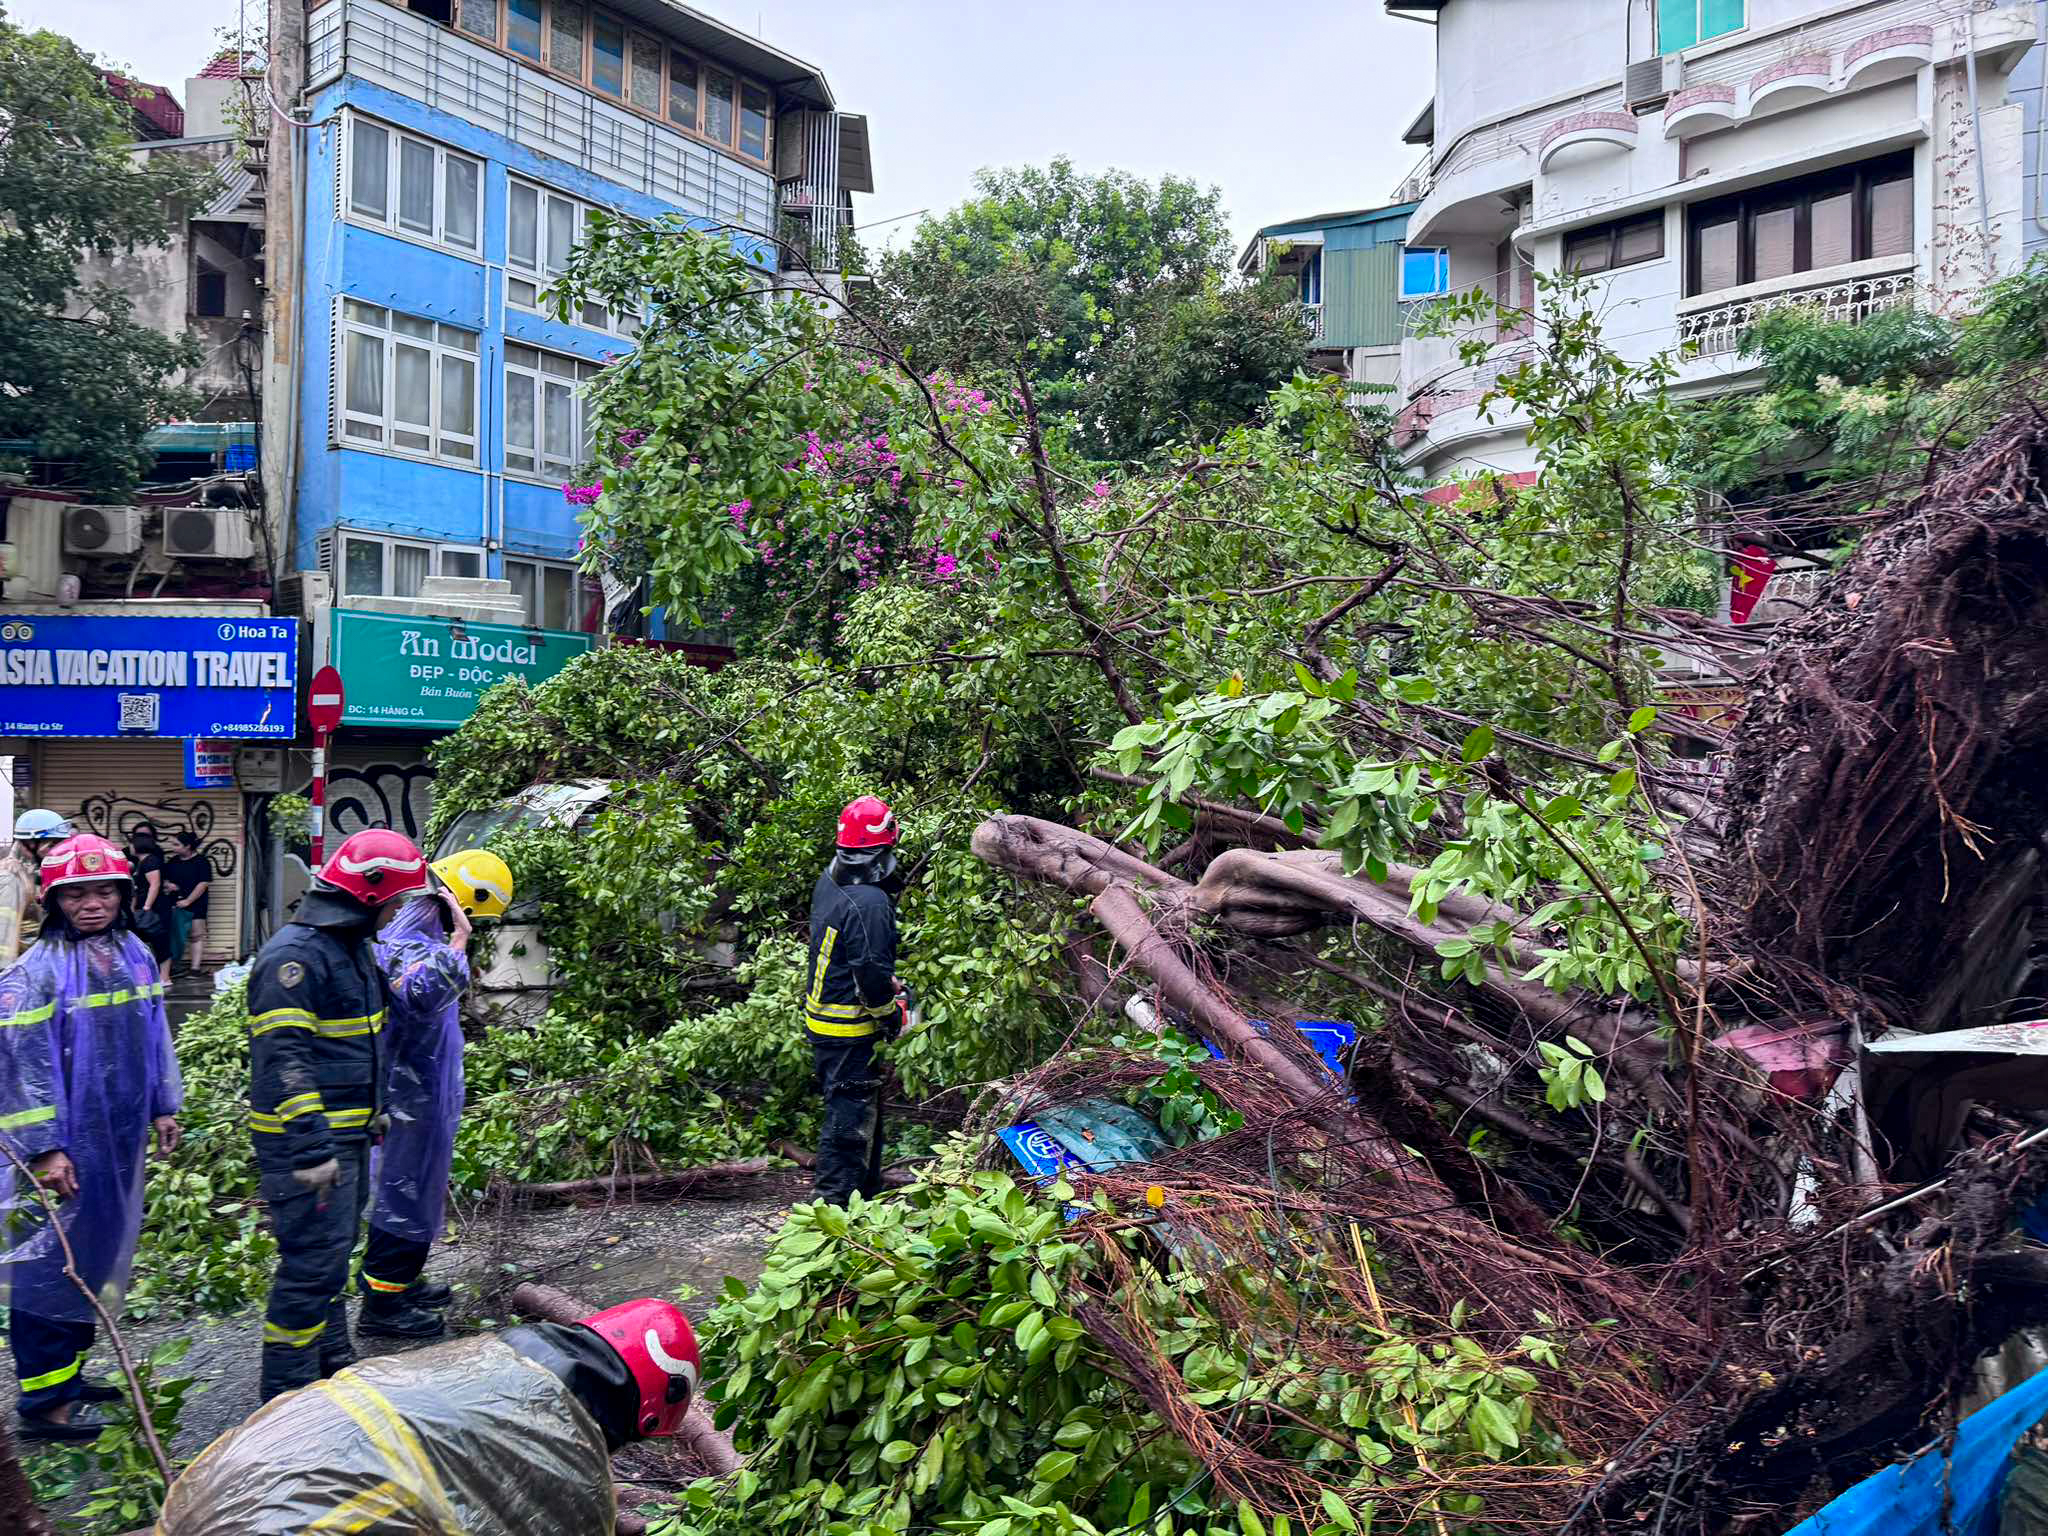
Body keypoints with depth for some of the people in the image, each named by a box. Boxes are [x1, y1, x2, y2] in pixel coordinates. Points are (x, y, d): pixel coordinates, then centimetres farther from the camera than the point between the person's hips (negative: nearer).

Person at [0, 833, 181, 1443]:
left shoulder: (136, 954, 7)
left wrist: (163, 1107, 16)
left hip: (122, 1139, 7)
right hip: (66, 1145, -7)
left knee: (99, 1254, 16)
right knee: (53, 1262, -1)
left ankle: (68, 1373, 31)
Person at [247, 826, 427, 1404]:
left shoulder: (354, 946, 12)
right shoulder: (294, 955, -20)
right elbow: (281, 1059, -26)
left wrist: (375, 1113, 26)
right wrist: (311, 1148, -28)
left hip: (345, 1134, 10)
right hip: (304, 1142, -10)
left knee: (334, 1250, 21)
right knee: (312, 1261, -5)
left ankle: (331, 1362, 36)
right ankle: (287, 1394, 6)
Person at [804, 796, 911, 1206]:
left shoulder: (827, 881, 4)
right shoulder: (871, 903, -25)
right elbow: (871, 973, -24)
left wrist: (888, 980, 17)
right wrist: (891, 1012, -7)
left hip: (819, 1016, 9)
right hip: (849, 1029, -9)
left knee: (851, 1106, 21)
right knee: (850, 1113, 1)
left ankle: (865, 1185, 34)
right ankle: (832, 1199, 7)